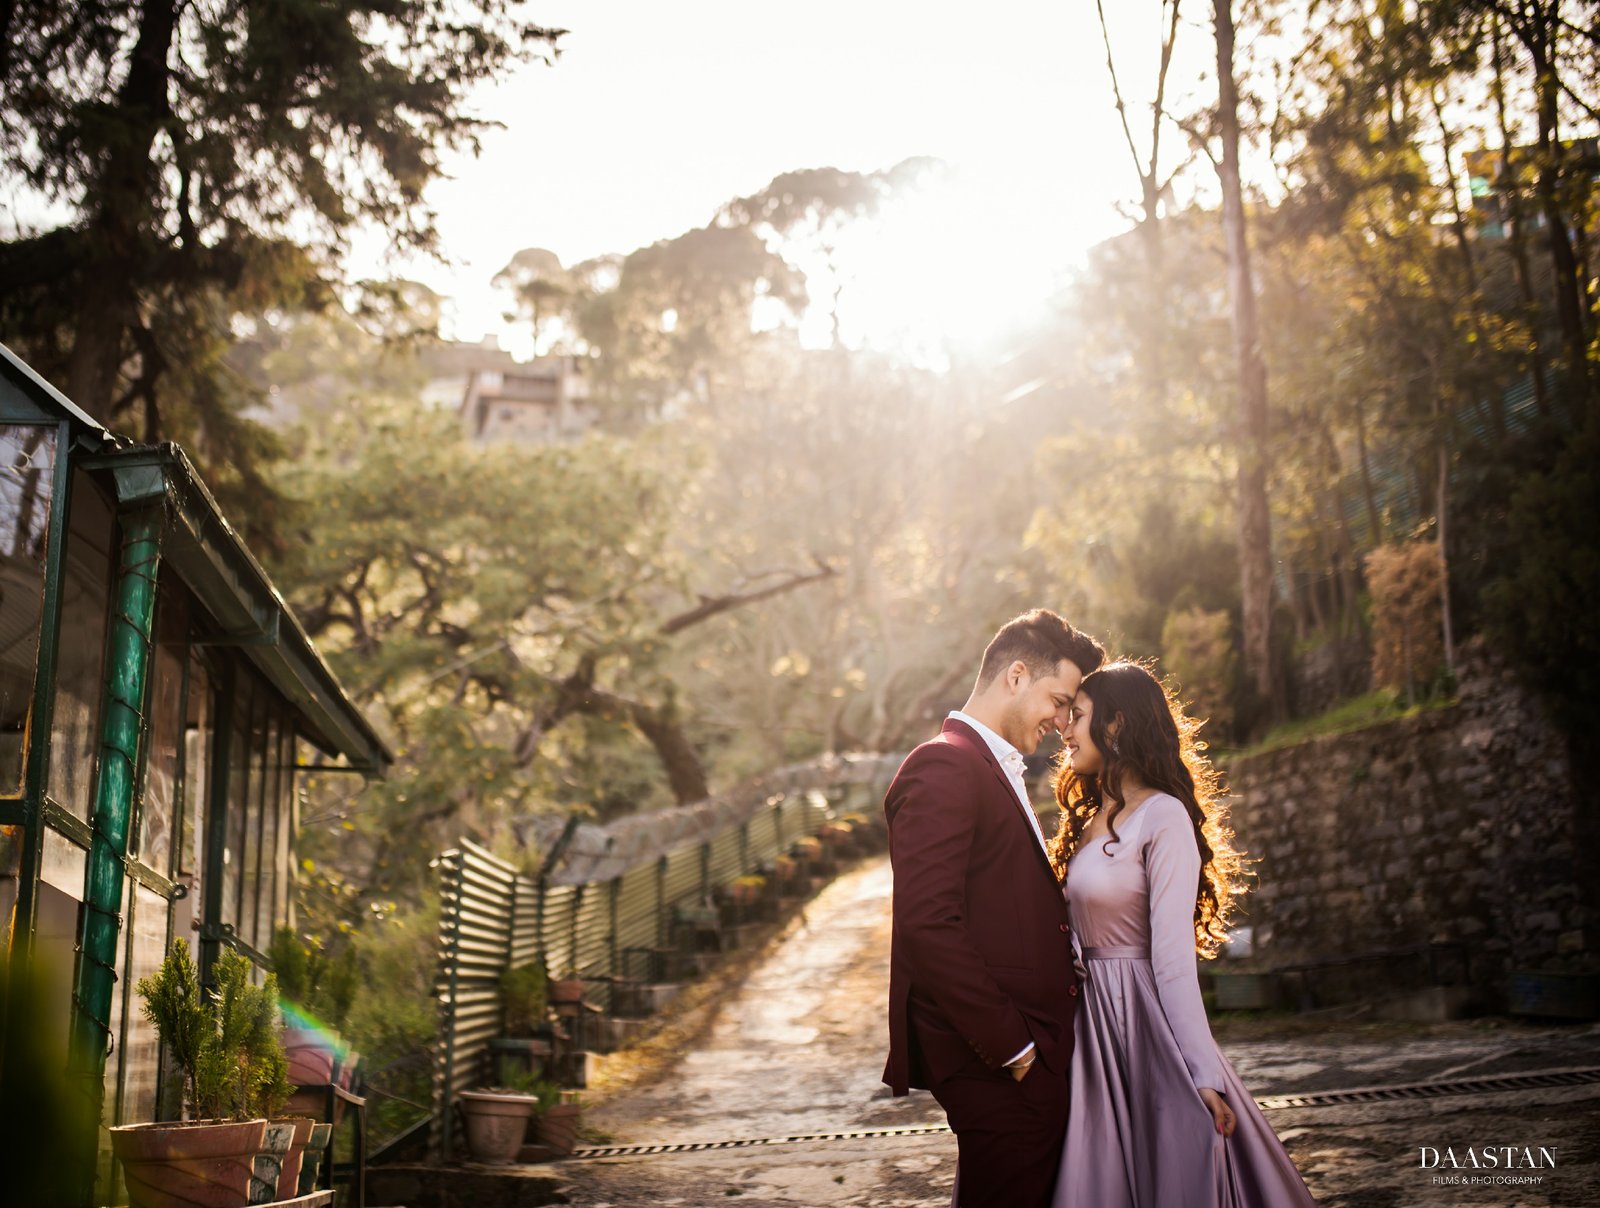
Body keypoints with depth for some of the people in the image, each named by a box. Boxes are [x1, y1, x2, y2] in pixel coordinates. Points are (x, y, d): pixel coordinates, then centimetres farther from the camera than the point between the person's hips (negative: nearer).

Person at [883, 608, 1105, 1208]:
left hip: (1030, 1050, 10)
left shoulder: (995, 770, 19)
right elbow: (928, 925, -22)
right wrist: (1010, 1044, -18)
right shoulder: (943, 767, -13)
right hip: (996, 1067, -10)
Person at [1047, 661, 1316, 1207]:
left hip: (1140, 1019, -8)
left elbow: (1173, 958, -18)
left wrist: (1204, 1074, -20)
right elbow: (1083, 935, 10)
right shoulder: (1090, 819, 13)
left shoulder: (1162, 816, -12)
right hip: (1089, 1024, 8)